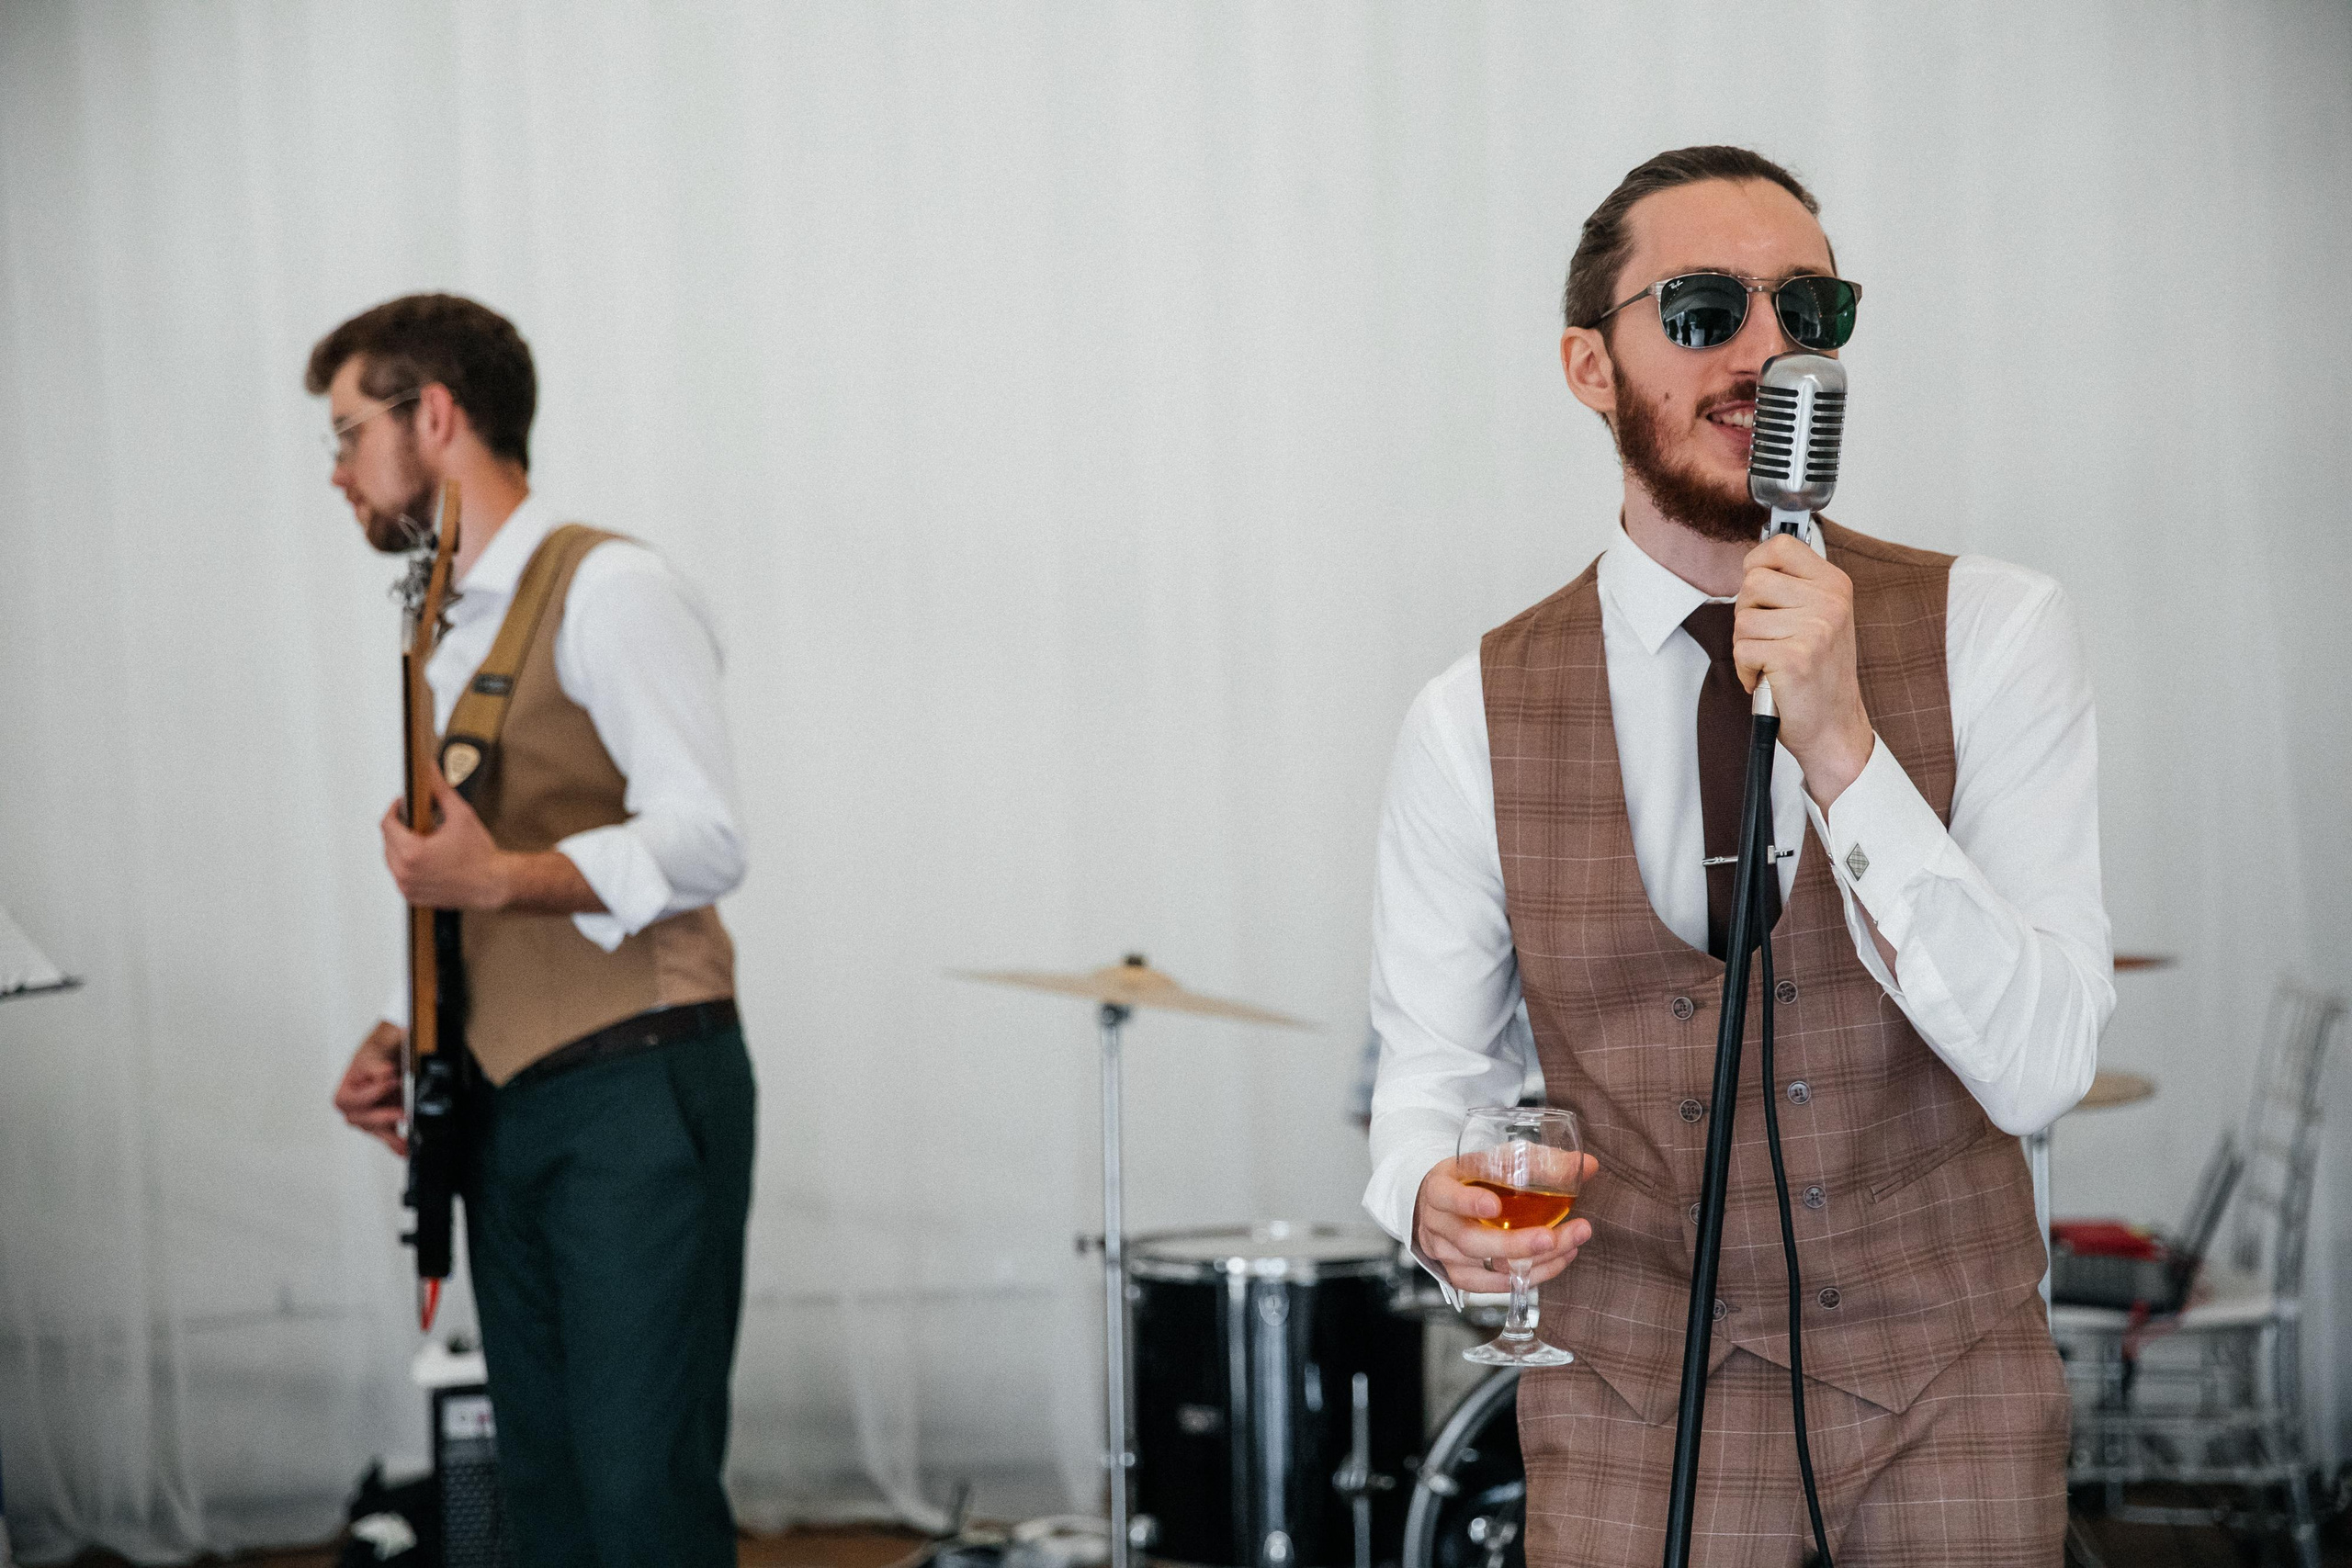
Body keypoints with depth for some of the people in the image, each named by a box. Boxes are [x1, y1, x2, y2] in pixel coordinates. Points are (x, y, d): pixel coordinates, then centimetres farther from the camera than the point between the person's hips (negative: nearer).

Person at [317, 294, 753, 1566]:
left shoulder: (604, 589, -8)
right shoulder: (451, 635, 19)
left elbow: (706, 839, -17)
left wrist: (502, 877, -28)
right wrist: (400, 1039, 12)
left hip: (635, 1094, -9)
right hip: (506, 1115, 9)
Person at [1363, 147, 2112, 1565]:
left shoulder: (1994, 633, -9)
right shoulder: (1478, 720, -5)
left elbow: (2038, 1070, -17)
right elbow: (1432, 1064, 4)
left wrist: (1843, 750, -27)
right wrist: (1438, 1192, -19)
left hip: (1952, 1395, 0)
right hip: (1636, 1411, 0)